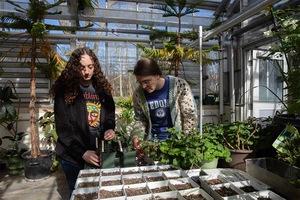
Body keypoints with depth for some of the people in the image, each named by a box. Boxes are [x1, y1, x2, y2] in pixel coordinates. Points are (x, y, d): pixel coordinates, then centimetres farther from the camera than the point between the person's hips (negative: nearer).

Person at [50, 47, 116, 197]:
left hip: (98, 151, 4)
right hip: (73, 154, -3)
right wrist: (82, 152, -19)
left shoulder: (101, 87, 1)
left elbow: (110, 114, 8)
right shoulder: (65, 89, -10)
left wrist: (109, 129, -13)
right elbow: (63, 127, -13)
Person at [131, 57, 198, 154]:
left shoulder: (179, 85, -17)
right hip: (152, 139, 2)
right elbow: (140, 119, 4)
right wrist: (137, 136, -12)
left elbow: (190, 115, -9)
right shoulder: (138, 94, -9)